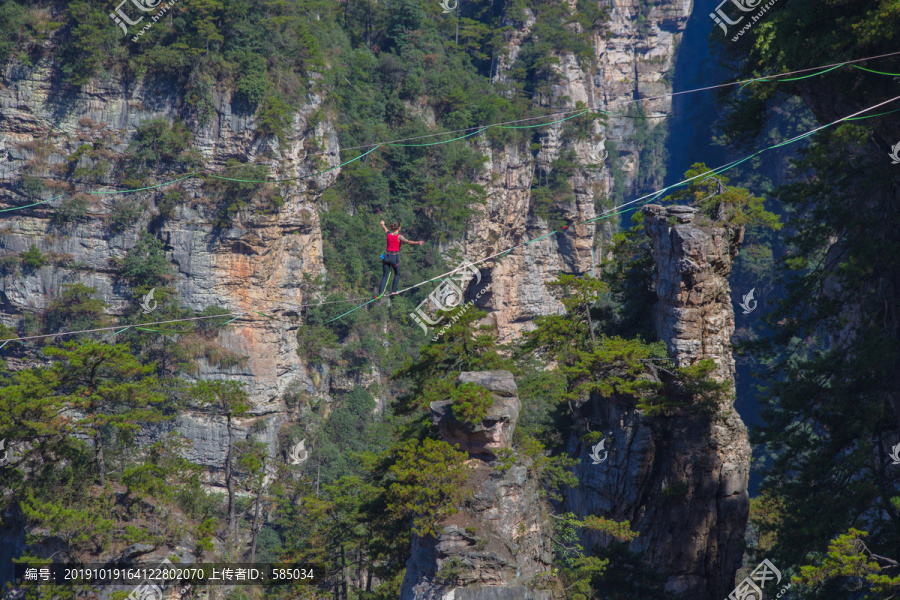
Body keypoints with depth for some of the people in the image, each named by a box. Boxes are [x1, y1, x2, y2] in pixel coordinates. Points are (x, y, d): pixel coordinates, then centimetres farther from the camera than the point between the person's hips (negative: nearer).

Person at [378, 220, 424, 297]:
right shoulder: (399, 237, -9)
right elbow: (407, 241, -26)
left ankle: (380, 293, -2)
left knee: (385, 275, 7)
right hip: (395, 257, -4)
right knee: (397, 274, 18)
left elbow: (385, 229, 30)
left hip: (387, 256, 4)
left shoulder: (389, 234, 6)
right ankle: (393, 291, 15)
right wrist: (417, 243, -35)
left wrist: (382, 224, 53)